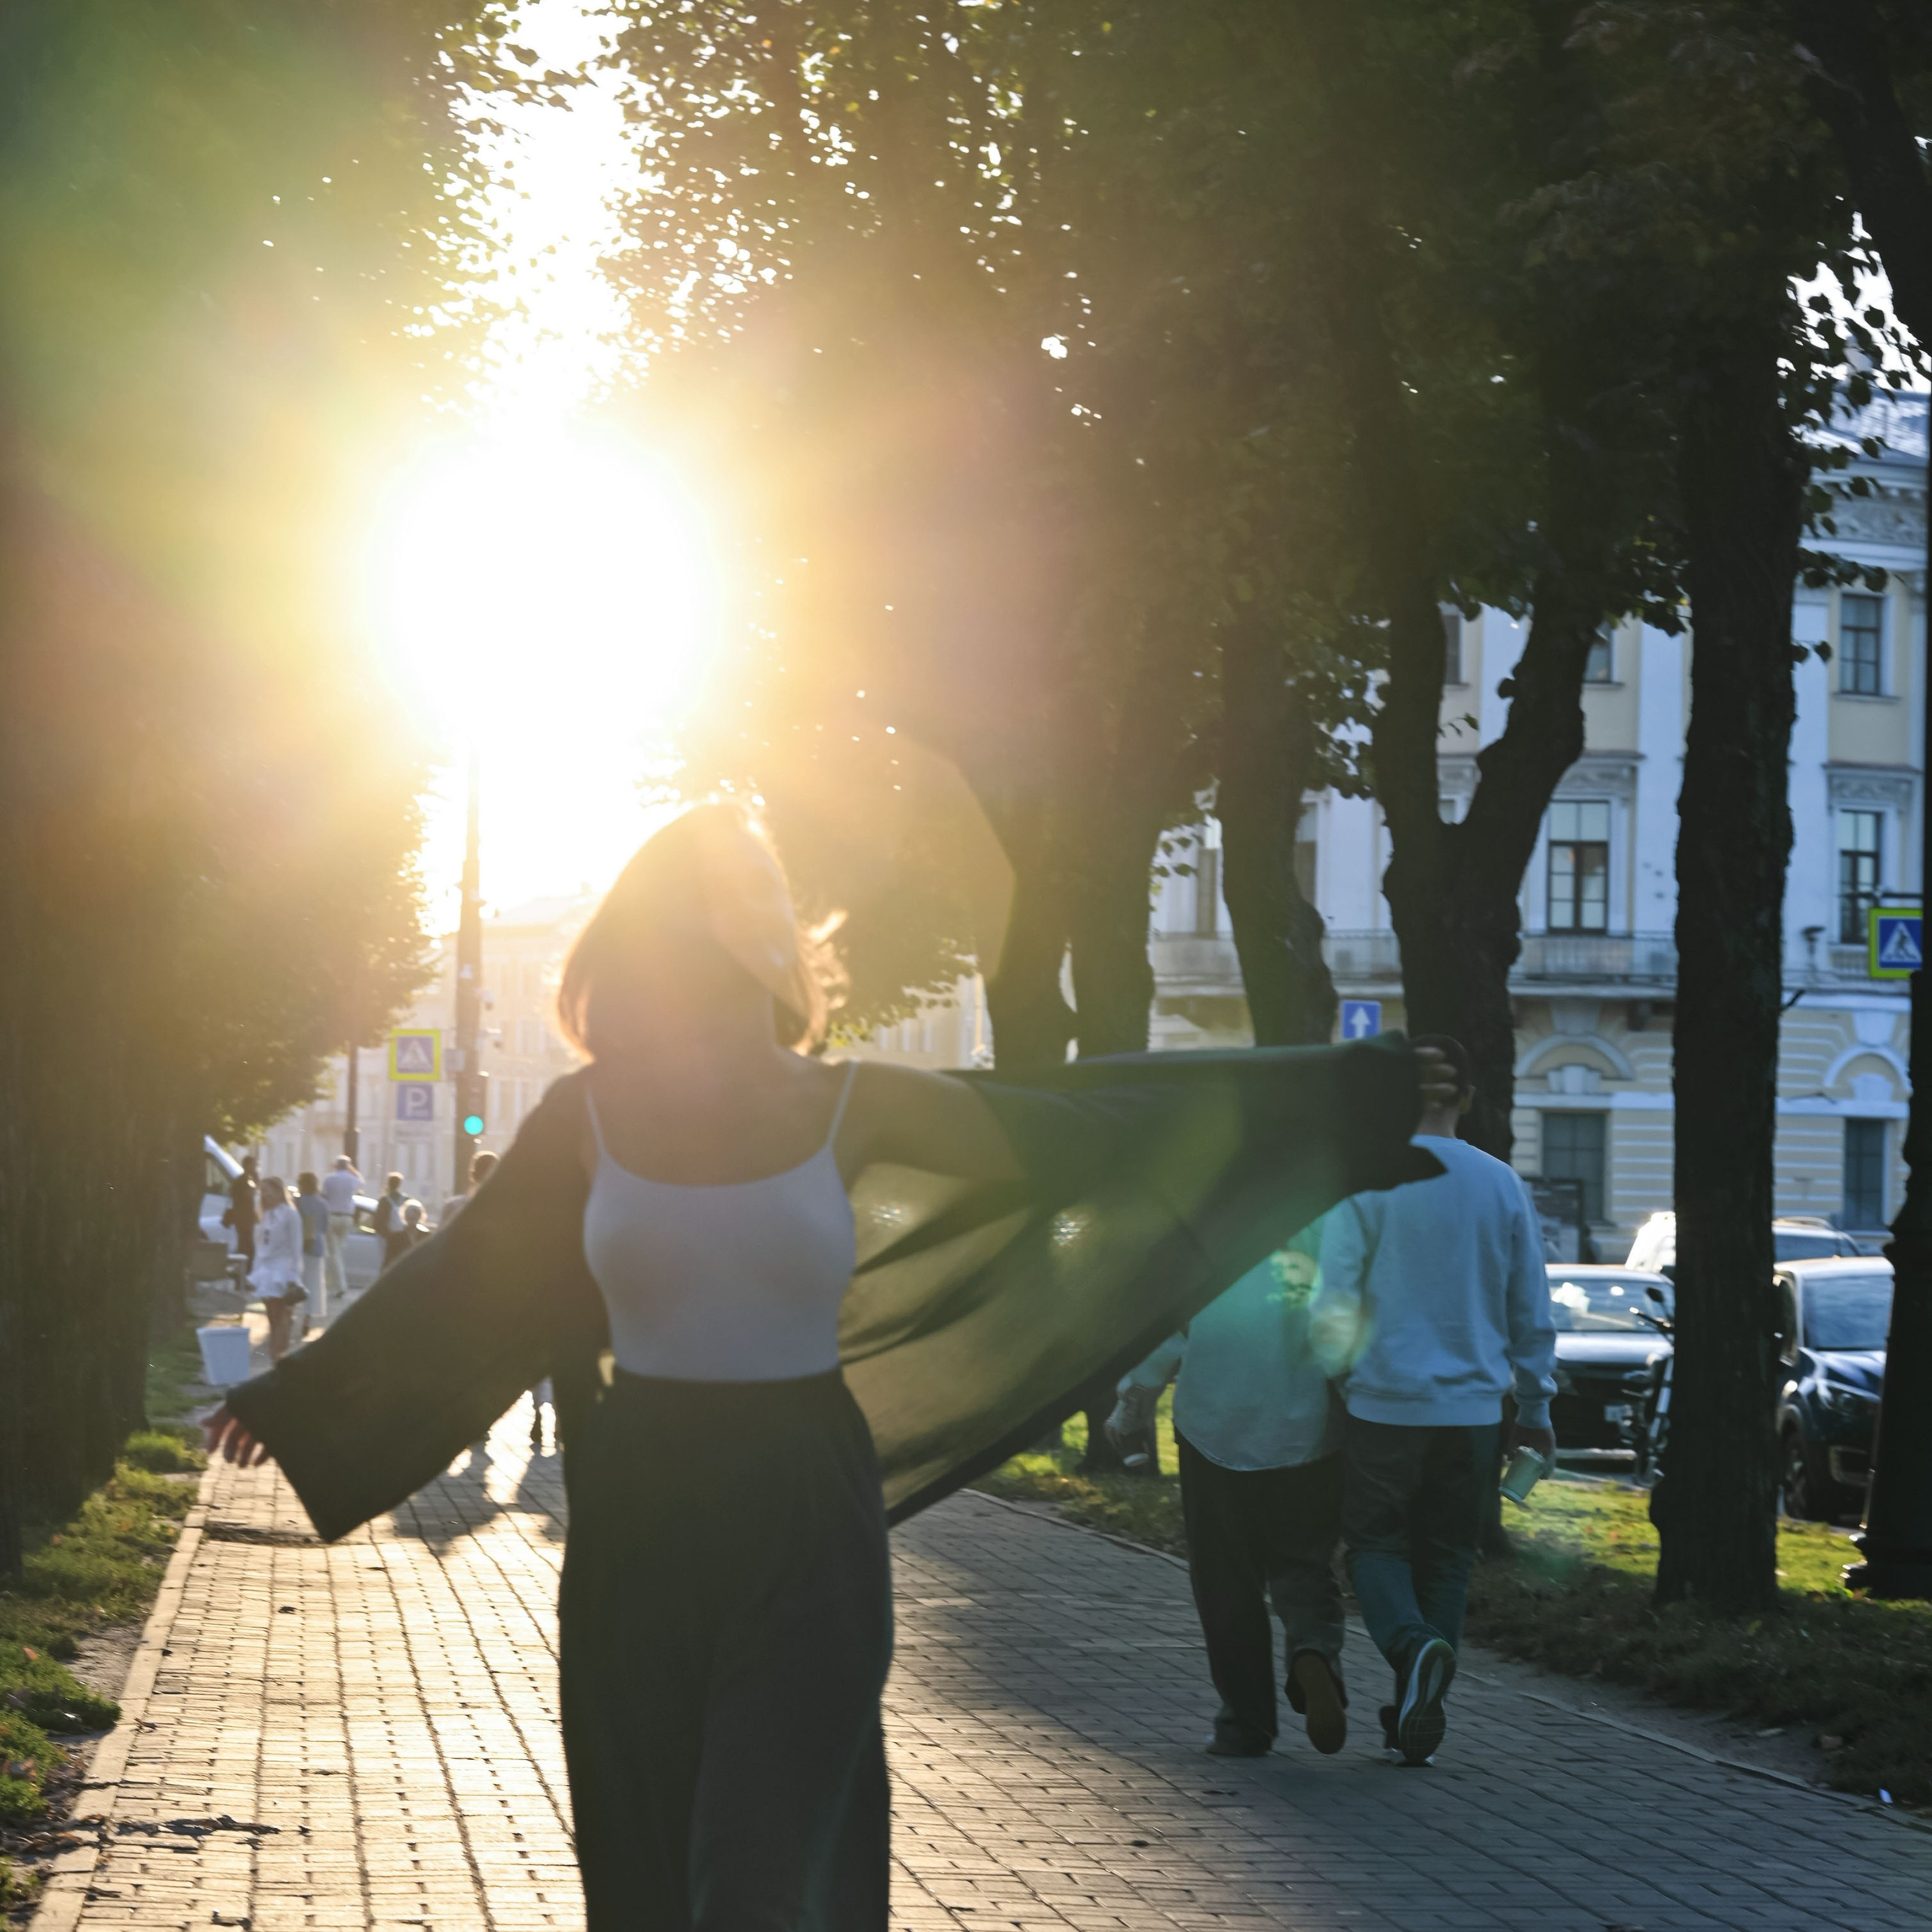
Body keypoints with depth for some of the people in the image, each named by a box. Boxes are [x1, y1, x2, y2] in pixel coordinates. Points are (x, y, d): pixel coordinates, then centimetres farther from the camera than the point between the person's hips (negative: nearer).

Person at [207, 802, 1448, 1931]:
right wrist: (296, 1400, 21)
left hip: (808, 1533, -2)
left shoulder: (850, 1107, -2)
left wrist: (1341, 1095, 8)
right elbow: (459, 1289, 13)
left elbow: (1083, 1135, 5)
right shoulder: (591, 1115, 0)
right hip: (636, 1528, 2)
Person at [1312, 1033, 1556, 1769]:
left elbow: (1334, 1300, -8)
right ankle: (1418, 1723, 11)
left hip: (1384, 1404, -3)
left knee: (1376, 1544, 8)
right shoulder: (1502, 1186, 4)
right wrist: (1534, 1410, 17)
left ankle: (1413, 1645, -21)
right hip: (1473, 1407, 3)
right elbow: (1532, 1313, 9)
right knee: (1445, 1556, 11)